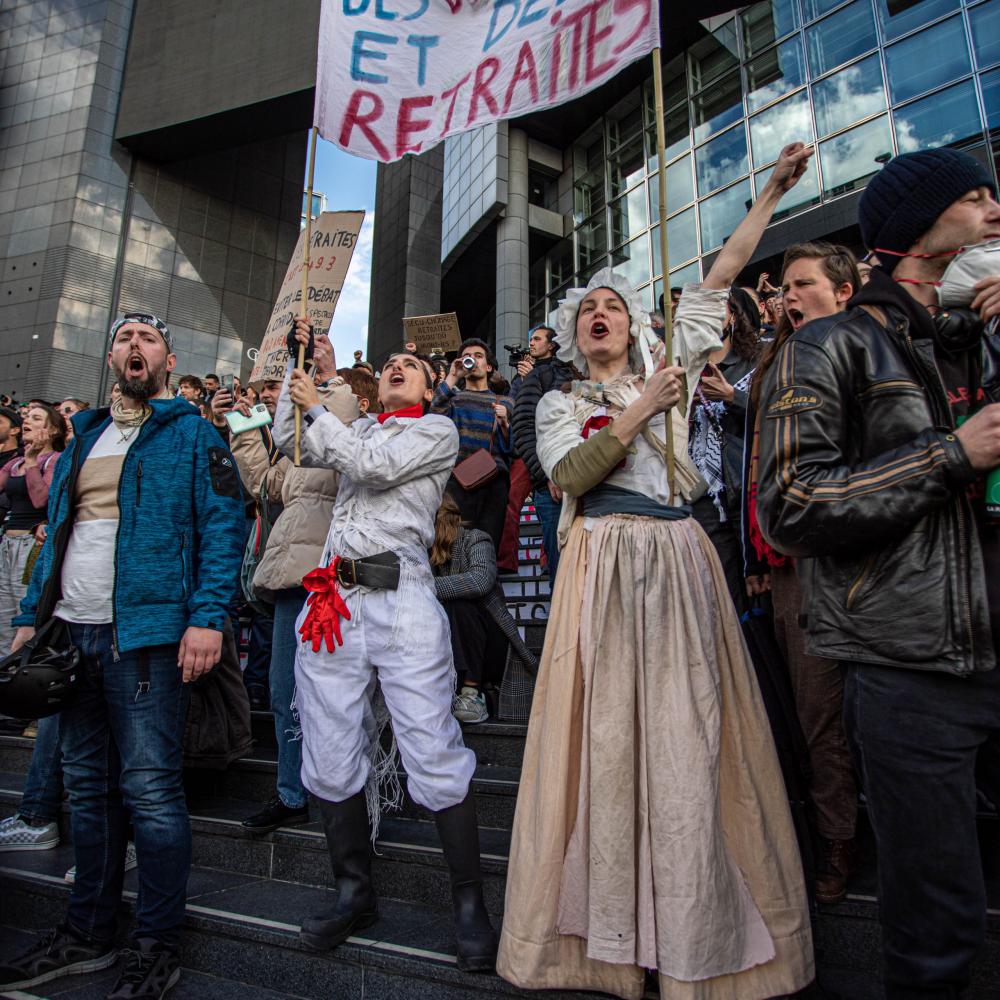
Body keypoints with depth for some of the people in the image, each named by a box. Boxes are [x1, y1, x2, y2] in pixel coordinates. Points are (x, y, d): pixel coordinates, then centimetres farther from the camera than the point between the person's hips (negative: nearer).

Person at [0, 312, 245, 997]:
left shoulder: (191, 433, 0)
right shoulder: (85, 437, 20)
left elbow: (223, 526, -10)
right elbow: (58, 535, 21)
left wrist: (207, 617, -20)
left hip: (146, 632, -7)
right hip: (74, 633, 7)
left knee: (149, 789, -2)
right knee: (88, 786, 15)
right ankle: (89, 932, 31)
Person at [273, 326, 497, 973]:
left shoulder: (438, 430, 8)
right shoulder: (359, 428, 26)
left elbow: (374, 465, -5)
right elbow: (291, 444, 20)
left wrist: (317, 407, 5)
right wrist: (296, 365, 17)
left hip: (402, 598, -5)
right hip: (333, 599, 6)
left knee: (435, 758, -8)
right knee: (331, 760, 9)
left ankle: (471, 905, 8)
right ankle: (356, 893, 25)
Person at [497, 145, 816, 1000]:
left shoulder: (666, 373, 17)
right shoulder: (559, 404, 14)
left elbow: (717, 281, 16)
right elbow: (570, 475, -6)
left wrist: (774, 191, 16)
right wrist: (638, 413, -3)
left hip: (678, 563, 1)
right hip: (603, 569, -1)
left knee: (686, 733, 0)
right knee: (609, 735, 0)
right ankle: (614, 928, 14)